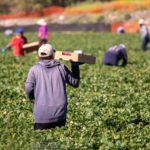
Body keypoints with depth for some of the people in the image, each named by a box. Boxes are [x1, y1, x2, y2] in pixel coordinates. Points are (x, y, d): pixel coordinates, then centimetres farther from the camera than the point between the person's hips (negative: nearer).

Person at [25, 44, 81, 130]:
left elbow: (29, 89, -4)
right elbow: (75, 82, 13)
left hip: (42, 114, -2)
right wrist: (75, 66, 20)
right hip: (60, 113, 2)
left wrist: (32, 98, 17)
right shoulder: (61, 68, 4)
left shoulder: (34, 69, 0)